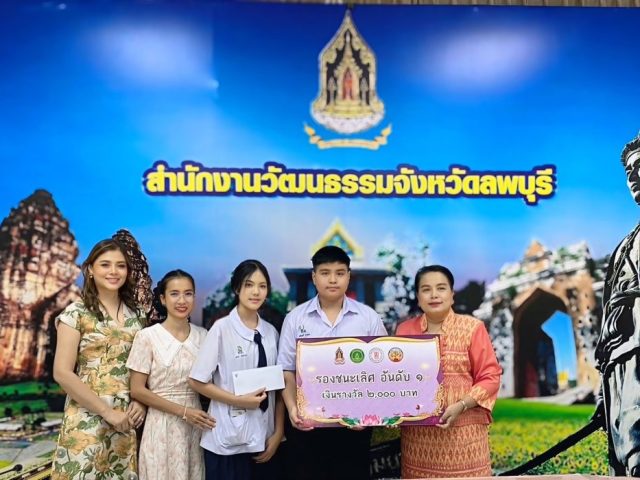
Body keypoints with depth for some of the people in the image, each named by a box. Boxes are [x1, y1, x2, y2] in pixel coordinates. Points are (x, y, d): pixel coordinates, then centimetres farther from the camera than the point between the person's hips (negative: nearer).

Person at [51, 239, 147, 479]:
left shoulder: (136, 314, 7)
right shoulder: (76, 313, -6)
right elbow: (62, 373, -12)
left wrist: (141, 401, -5)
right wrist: (107, 411, -13)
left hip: (127, 419, 4)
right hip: (87, 418, -4)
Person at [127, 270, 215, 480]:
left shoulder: (202, 335, 2)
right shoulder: (147, 336, -8)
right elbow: (137, 390, -9)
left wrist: (198, 415, -5)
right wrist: (182, 411, -14)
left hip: (196, 425, 3)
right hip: (162, 426, -3)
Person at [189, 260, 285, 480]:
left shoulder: (271, 332, 3)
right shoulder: (222, 328, -11)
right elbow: (197, 382, -8)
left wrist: (278, 432, 2)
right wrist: (239, 400, -14)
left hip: (264, 436, 4)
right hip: (229, 439, -4)